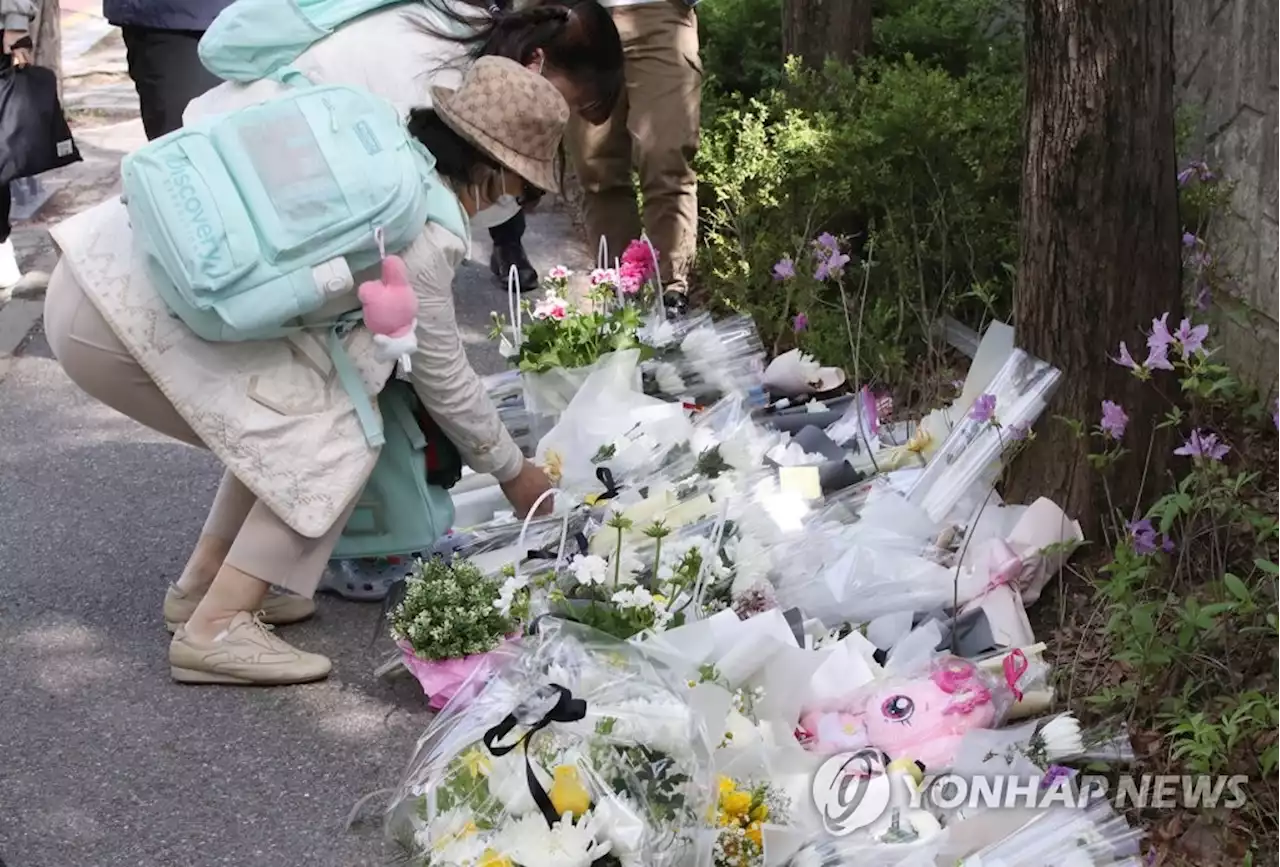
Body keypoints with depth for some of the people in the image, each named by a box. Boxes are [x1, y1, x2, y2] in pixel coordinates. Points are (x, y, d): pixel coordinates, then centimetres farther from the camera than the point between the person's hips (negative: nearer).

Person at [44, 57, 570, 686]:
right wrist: (514, 471, 18)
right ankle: (216, 629, -4)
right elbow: (444, 379, 2)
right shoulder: (421, 233, -10)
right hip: (130, 319, -9)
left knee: (286, 422, 18)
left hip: (103, 269, 9)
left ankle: (203, 584, 25)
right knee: (339, 442, -4)